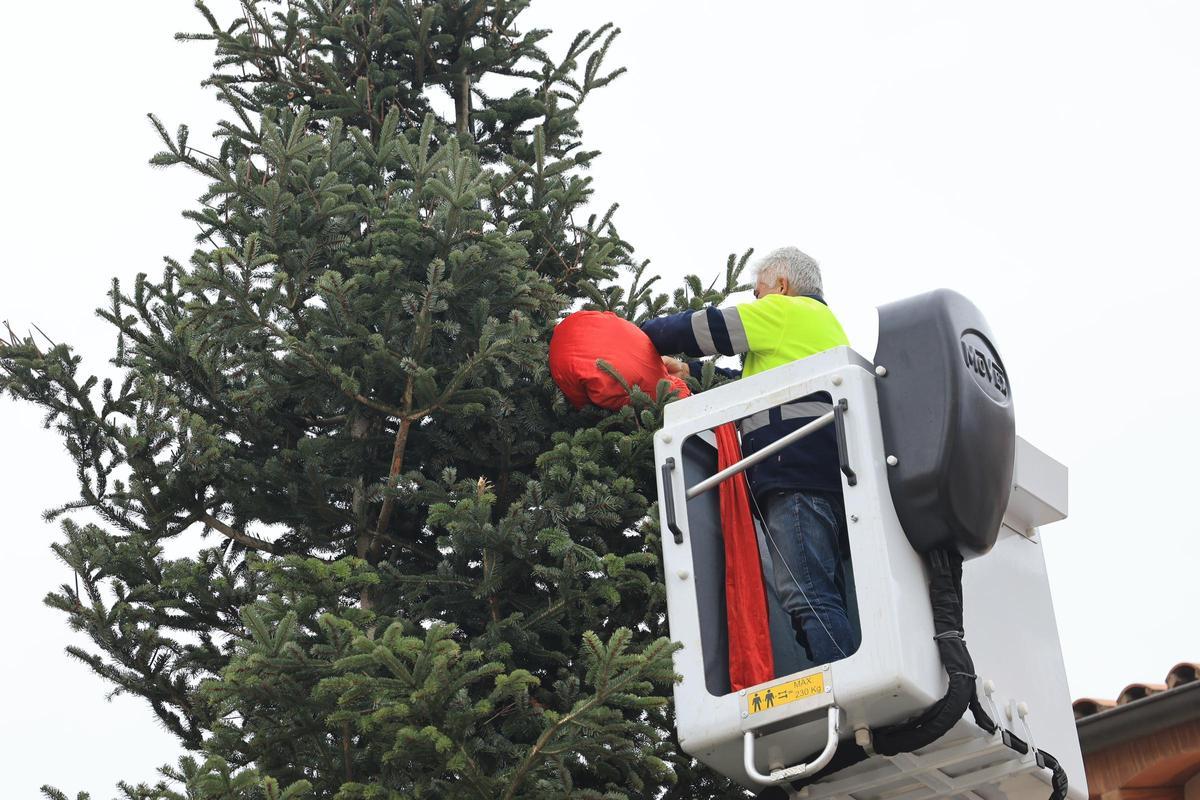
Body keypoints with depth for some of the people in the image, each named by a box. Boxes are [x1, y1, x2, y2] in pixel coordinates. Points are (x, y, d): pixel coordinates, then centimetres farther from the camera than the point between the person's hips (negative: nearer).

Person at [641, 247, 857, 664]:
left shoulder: (786, 309, 8)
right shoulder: (826, 321, 36)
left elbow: (705, 329, 8)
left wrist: (645, 333, 24)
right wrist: (691, 372, 41)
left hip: (796, 474, -10)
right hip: (828, 474, 10)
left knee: (808, 598, -19)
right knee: (823, 601, 3)